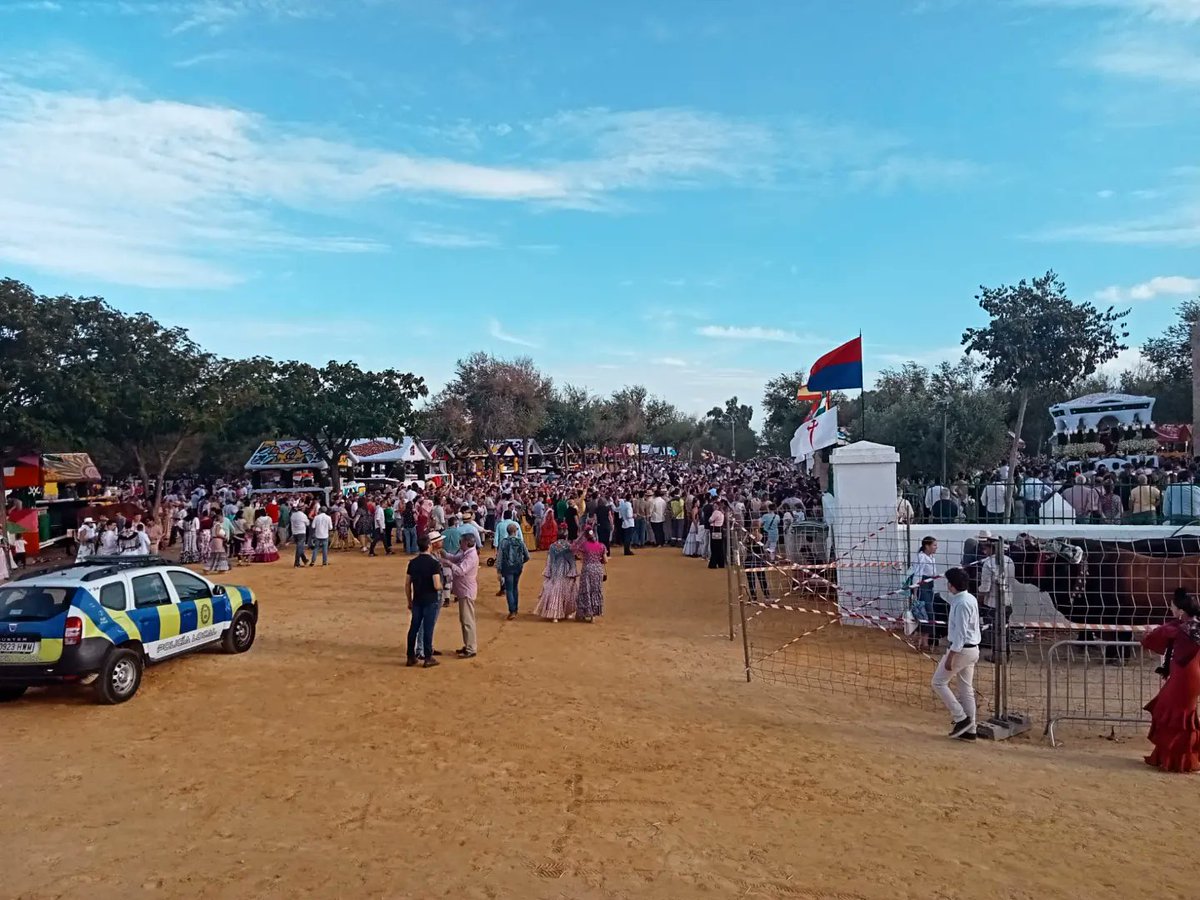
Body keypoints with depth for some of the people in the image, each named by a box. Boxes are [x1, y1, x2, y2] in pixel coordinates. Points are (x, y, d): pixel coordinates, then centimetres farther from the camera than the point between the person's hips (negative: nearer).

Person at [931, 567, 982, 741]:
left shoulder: (961, 603, -21)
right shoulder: (971, 598, 9)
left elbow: (960, 633, -23)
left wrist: (950, 657, -21)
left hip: (962, 649, -10)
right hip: (972, 649, 10)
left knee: (938, 682, 2)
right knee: (966, 688, 13)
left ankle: (961, 718, 1)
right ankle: (969, 730, 18)